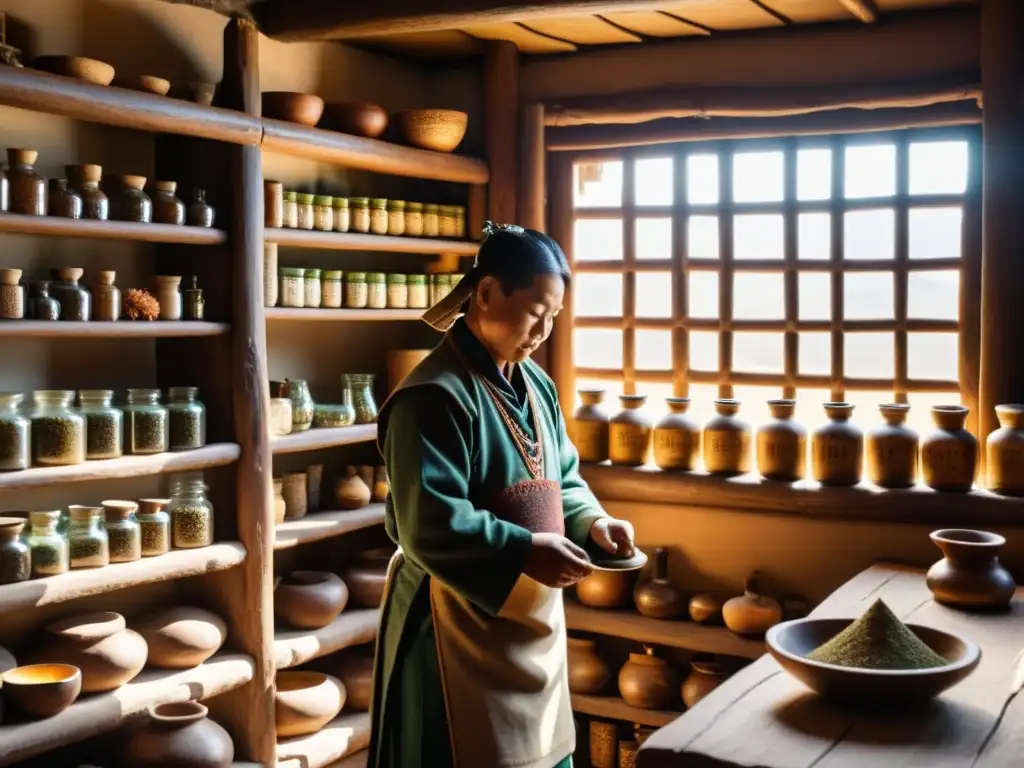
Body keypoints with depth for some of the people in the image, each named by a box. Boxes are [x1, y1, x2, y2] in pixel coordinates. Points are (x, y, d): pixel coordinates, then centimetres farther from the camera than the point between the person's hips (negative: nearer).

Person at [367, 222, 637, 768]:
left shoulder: (535, 385, 10)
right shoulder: (435, 395, -19)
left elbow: (561, 481, 17)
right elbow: (430, 525, -25)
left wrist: (591, 522, -3)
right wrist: (524, 552, -28)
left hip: (533, 619, 9)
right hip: (463, 627, -9)